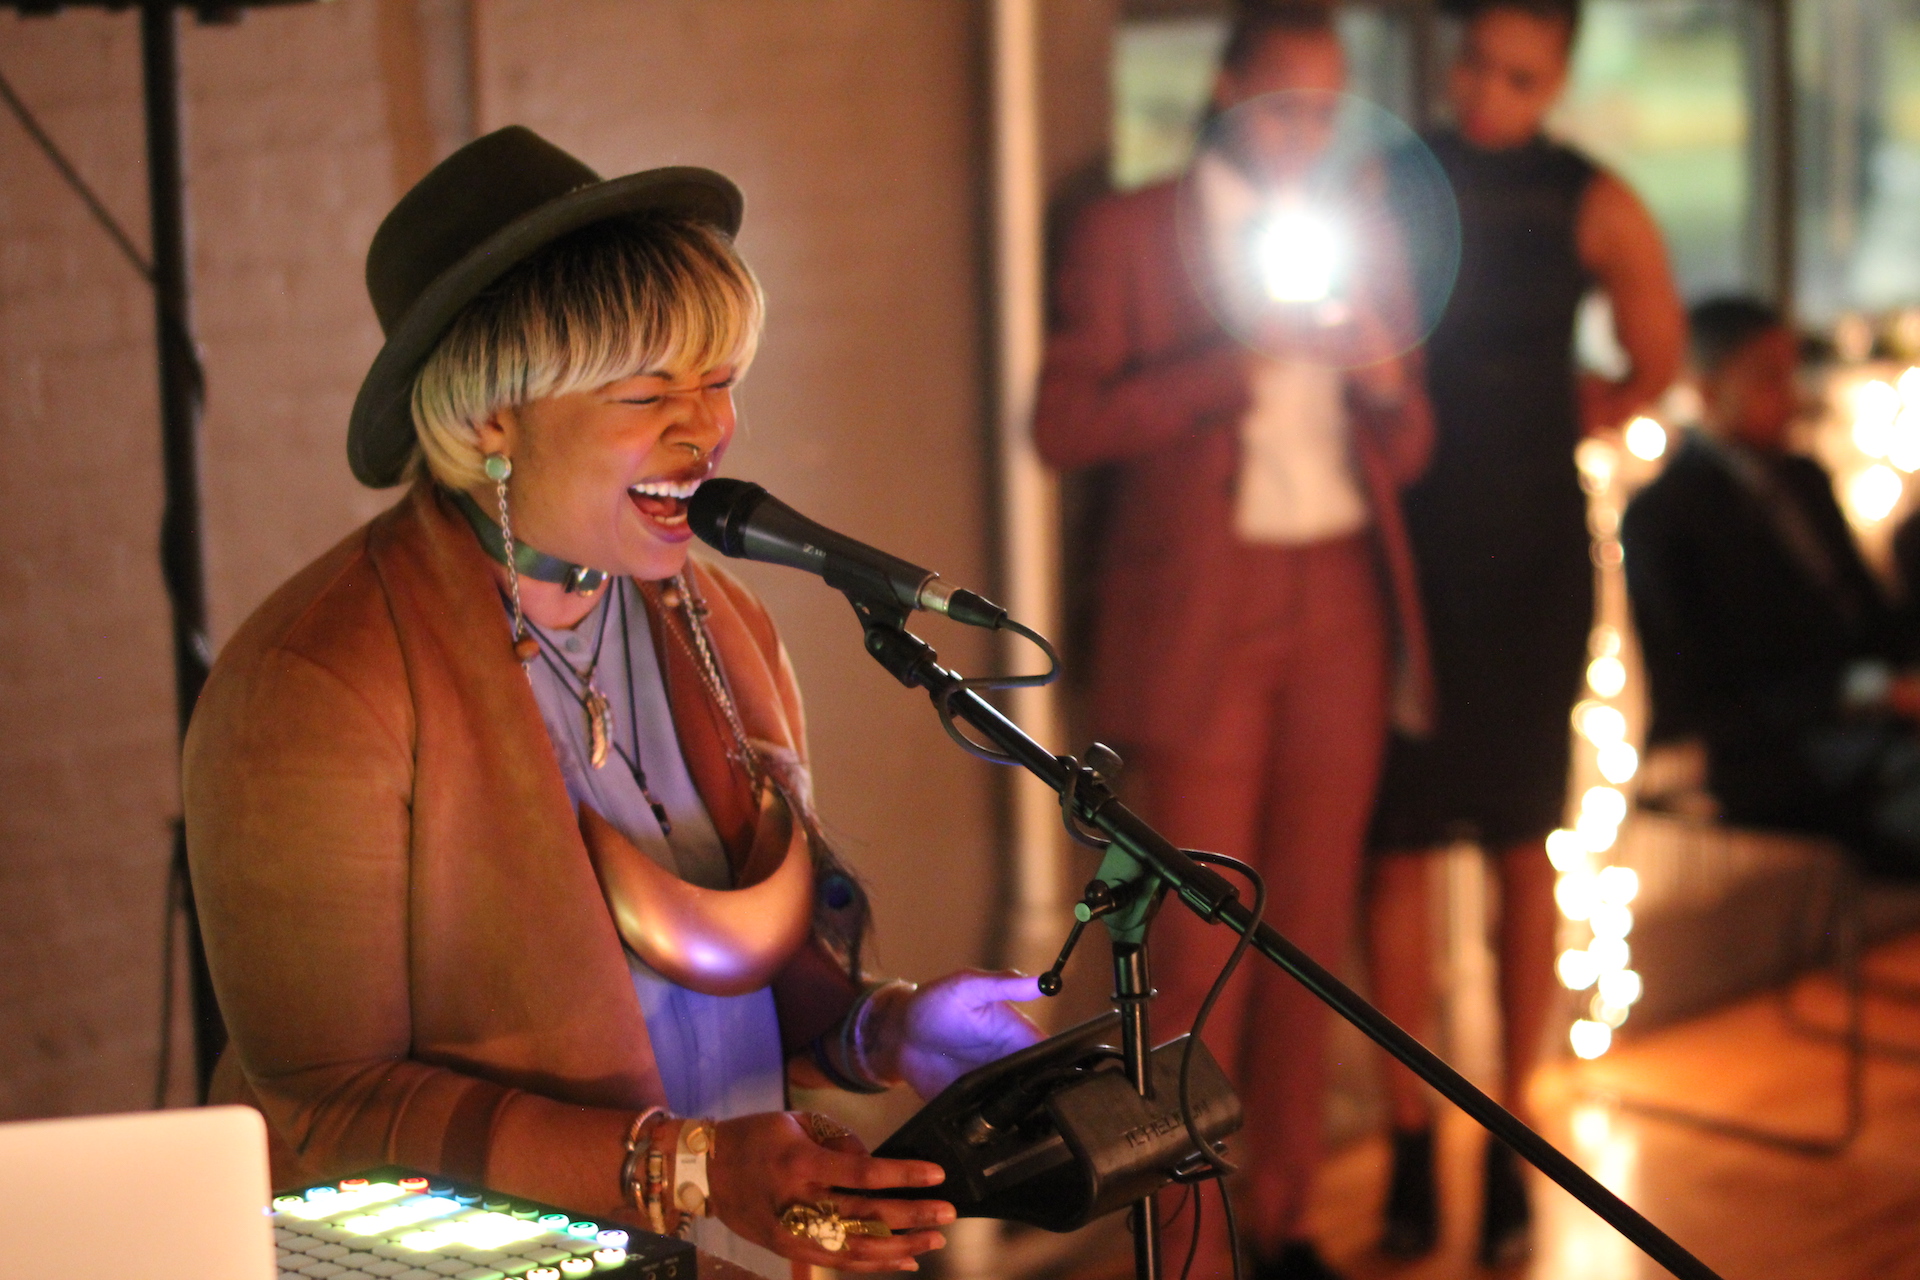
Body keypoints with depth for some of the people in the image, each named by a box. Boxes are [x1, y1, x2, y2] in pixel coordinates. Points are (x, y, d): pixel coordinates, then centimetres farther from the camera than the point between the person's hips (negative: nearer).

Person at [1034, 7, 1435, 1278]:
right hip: (1201, 614, -4)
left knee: (1312, 924, 6)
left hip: (1339, 605, 4)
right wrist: (1225, 370, -16)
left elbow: (1407, 448, 19)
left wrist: (1385, 392, -4)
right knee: (1203, 938, -5)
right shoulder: (1126, 233, 3)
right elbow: (1064, 423, -5)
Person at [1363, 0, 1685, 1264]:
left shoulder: (1592, 204, -1)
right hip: (1404, 545, 1)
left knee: (1523, 848, 3)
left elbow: (1656, 363, 11)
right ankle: (1412, 1141, 8)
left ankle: (1509, 1140, 12)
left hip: (1531, 555, 0)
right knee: (1398, 849, -1)